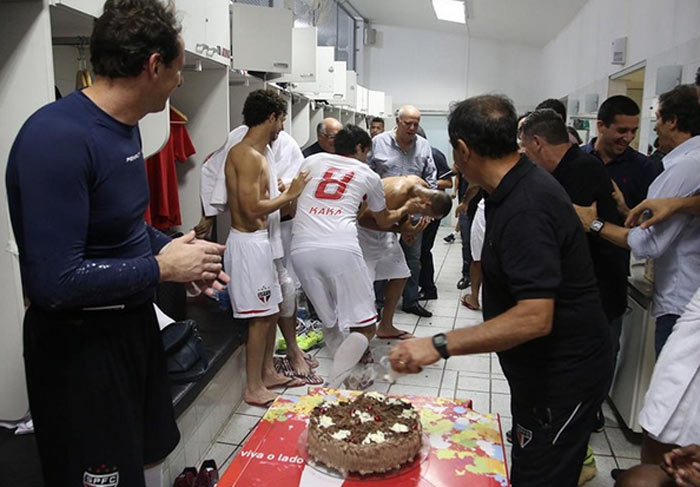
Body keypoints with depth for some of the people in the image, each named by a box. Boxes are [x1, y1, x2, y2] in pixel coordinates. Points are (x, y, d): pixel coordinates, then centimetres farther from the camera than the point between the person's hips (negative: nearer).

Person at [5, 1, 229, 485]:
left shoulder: (124, 126, 3)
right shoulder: (59, 137, -26)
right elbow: (53, 281, -29)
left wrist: (185, 256, 2)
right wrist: (161, 267, -19)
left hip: (134, 321, 9)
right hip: (79, 344, -8)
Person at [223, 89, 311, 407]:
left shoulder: (260, 152, 14)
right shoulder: (248, 155, -17)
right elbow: (252, 208, -23)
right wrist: (289, 194, -14)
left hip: (263, 239, 10)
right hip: (249, 241, -10)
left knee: (270, 310, 17)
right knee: (260, 316, -2)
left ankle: (267, 372, 31)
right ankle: (254, 388, 11)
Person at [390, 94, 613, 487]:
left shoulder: (525, 208, -30)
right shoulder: (524, 185, 3)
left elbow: (535, 318, -35)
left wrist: (440, 345, -36)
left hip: (562, 379, -10)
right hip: (541, 370, 10)